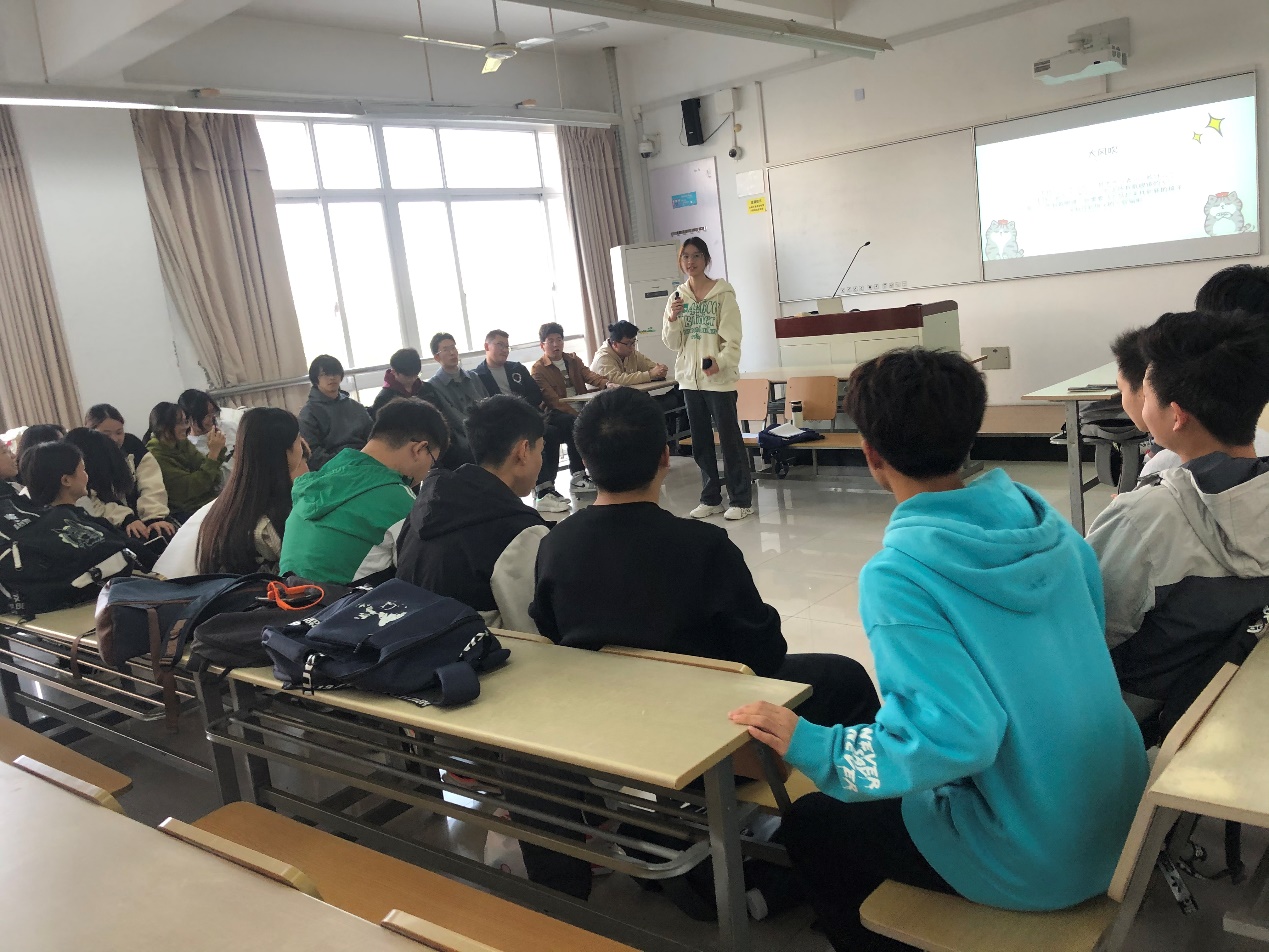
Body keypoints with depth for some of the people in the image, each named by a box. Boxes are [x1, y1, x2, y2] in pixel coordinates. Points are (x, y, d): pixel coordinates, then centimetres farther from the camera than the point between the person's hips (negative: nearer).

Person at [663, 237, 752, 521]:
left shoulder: (723, 293, -5)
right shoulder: (677, 298, 9)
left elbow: (732, 338, -11)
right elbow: (672, 343, 8)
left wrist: (720, 362, -28)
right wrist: (672, 319, -10)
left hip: (719, 378, -5)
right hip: (690, 379, 5)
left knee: (730, 439, -1)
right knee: (700, 441, 11)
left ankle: (741, 500, 6)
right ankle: (711, 498, 21)